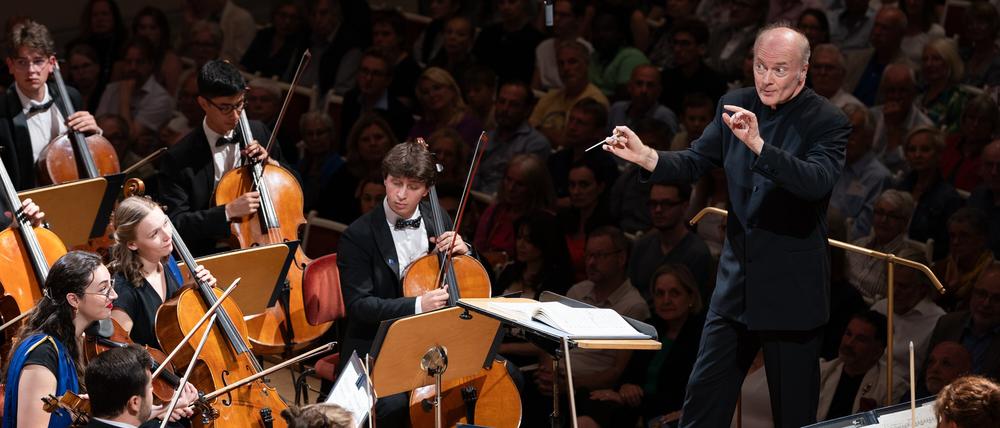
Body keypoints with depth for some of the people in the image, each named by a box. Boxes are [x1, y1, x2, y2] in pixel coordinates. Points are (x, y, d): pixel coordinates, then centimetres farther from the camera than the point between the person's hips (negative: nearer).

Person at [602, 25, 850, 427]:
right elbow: (695, 162, 4)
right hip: (737, 282, 5)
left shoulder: (827, 122, -12)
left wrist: (758, 145, -40)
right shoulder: (736, 105, 4)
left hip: (792, 290, -5)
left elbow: (817, 182, -28)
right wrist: (646, 156, -15)